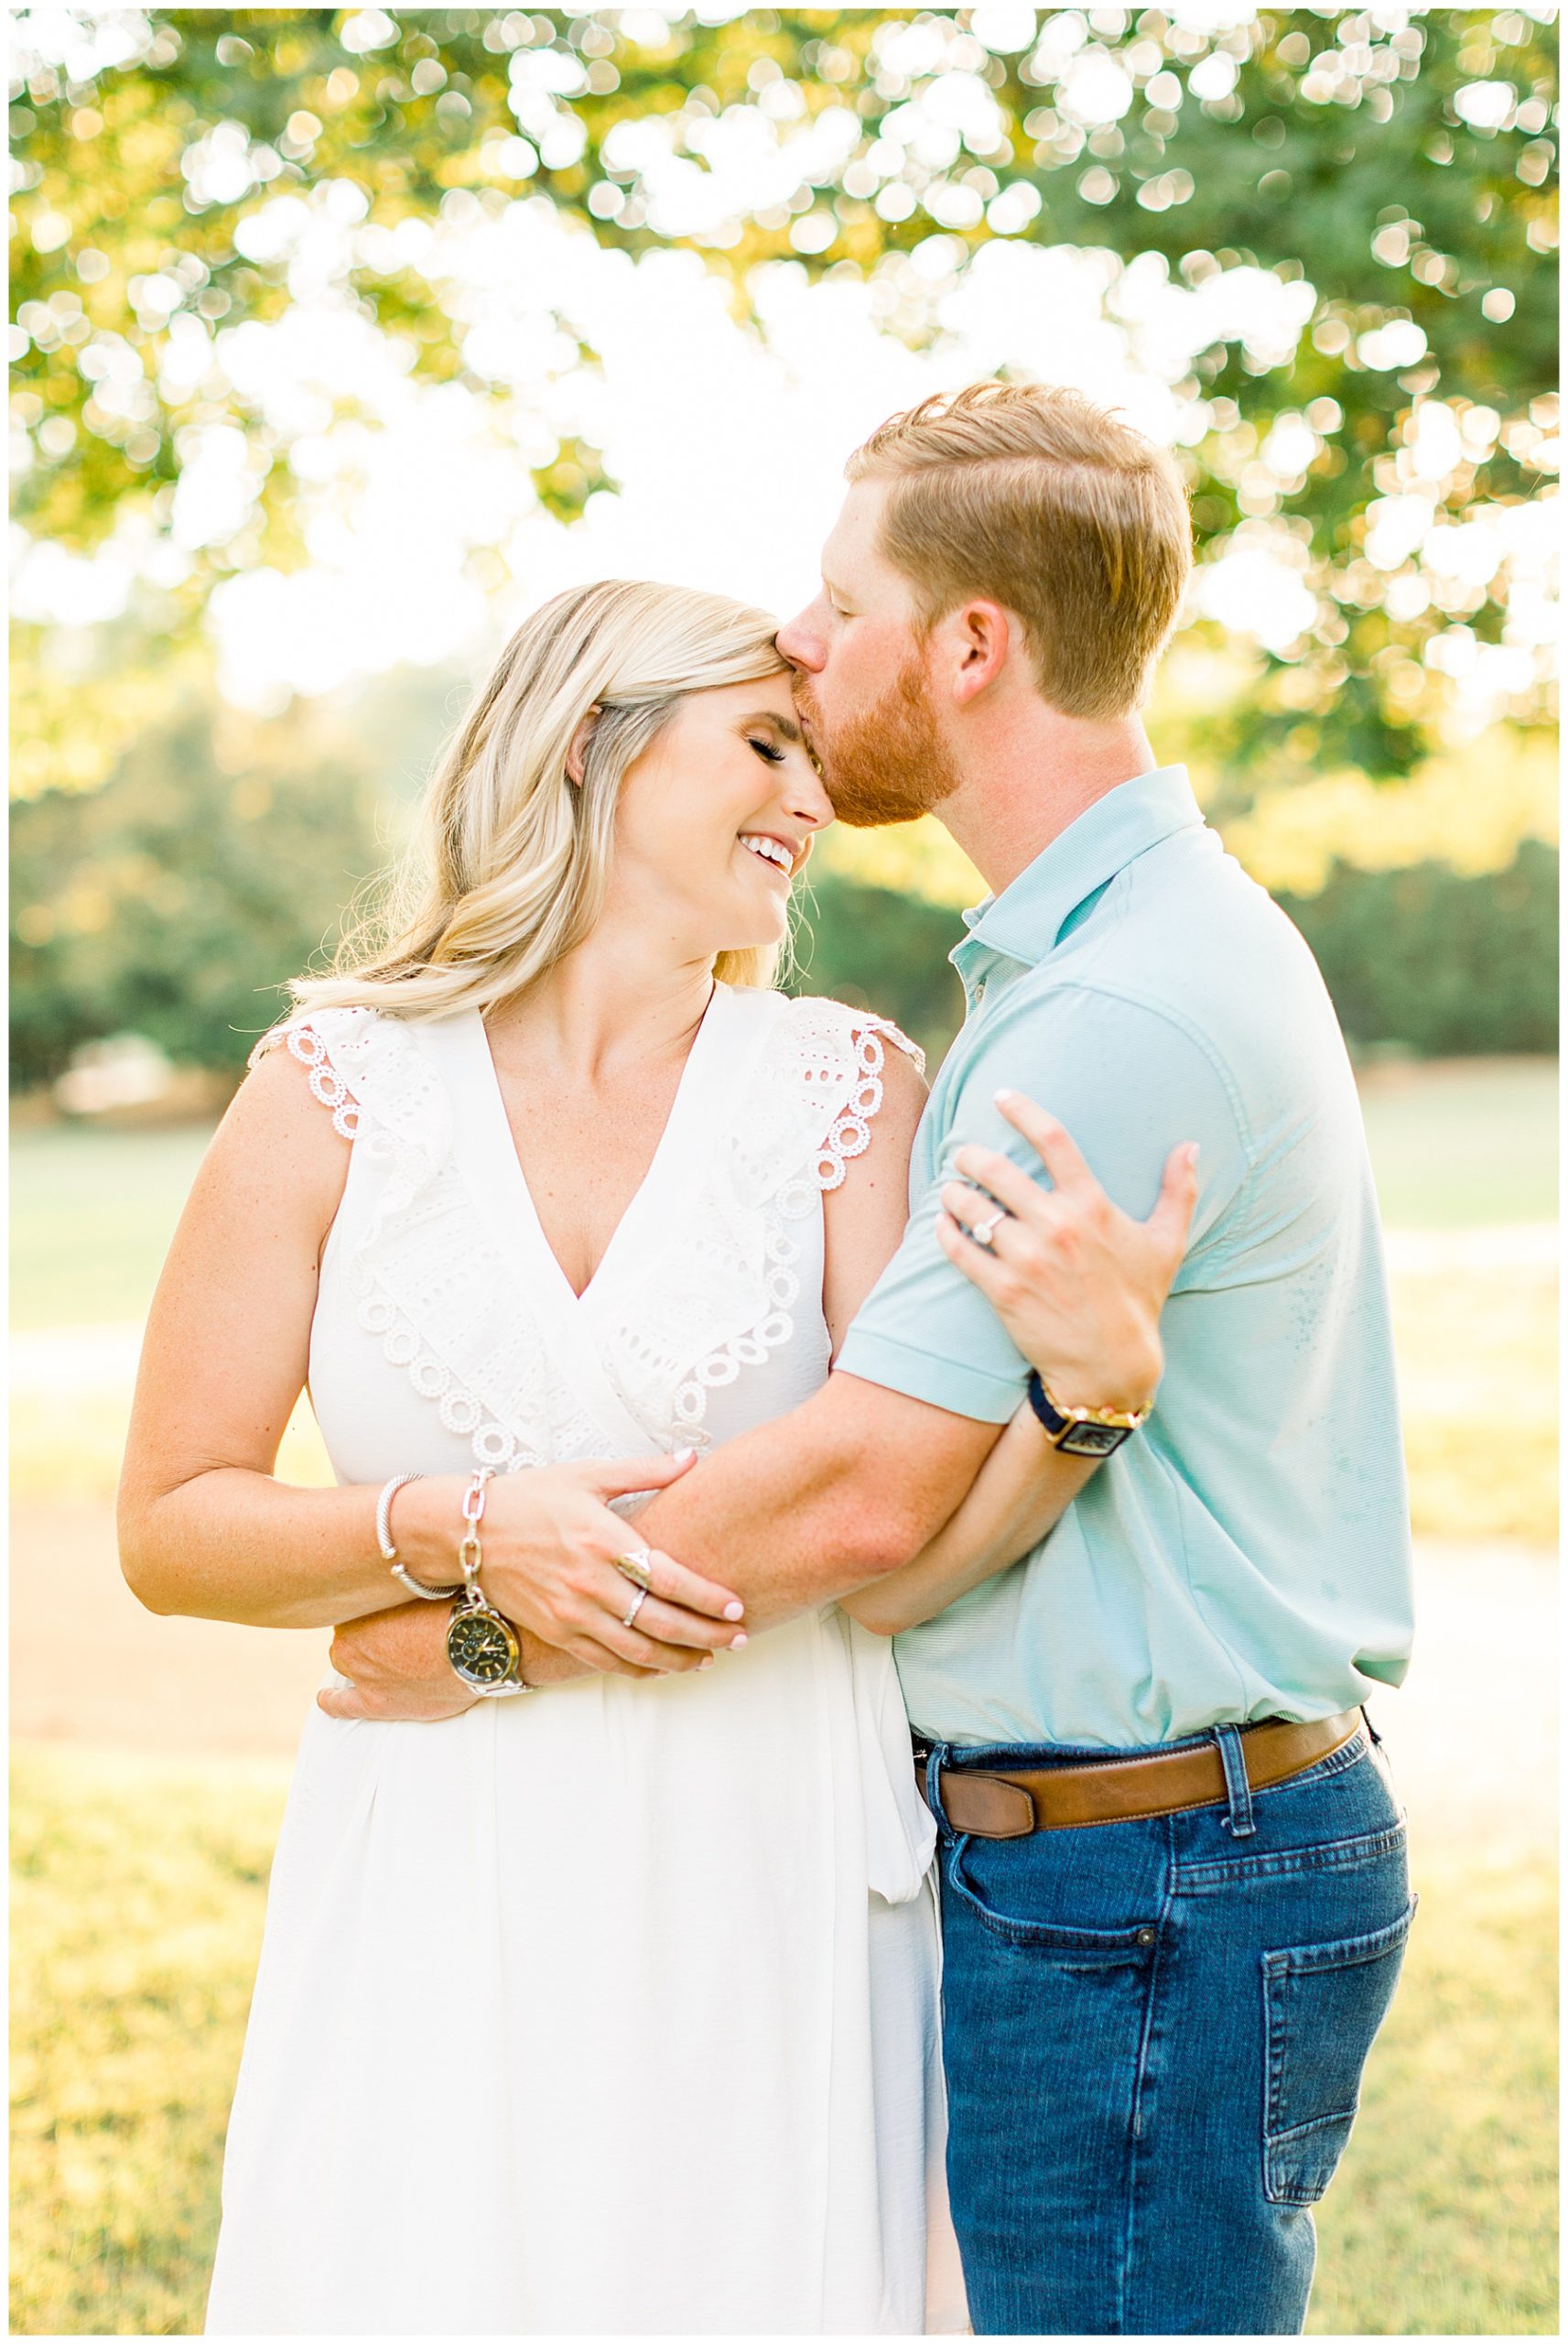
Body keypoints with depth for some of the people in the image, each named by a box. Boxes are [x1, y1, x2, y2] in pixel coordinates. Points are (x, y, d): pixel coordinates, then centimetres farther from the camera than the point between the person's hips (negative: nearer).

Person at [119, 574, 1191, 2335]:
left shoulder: (845, 1091, 0)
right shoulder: (338, 1087, -1)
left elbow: (908, 1556, -7)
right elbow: (169, 1528, 1)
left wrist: (1101, 1378, -25)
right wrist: (457, 1535, -14)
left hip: (770, 1883, 1)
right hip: (435, 1906, 0)